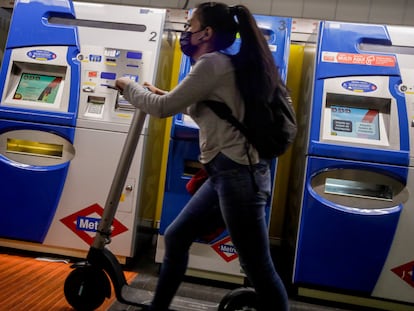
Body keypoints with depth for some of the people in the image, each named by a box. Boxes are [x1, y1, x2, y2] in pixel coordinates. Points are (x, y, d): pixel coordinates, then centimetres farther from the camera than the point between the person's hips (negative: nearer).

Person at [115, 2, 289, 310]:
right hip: (229, 172, 11)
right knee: (176, 238, 18)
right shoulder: (224, 64, 18)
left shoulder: (212, 62, -10)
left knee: (258, 268, -2)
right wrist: (162, 94, 29)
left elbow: (163, 109, -10)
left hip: (238, 174, -11)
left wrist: (128, 86, 8)